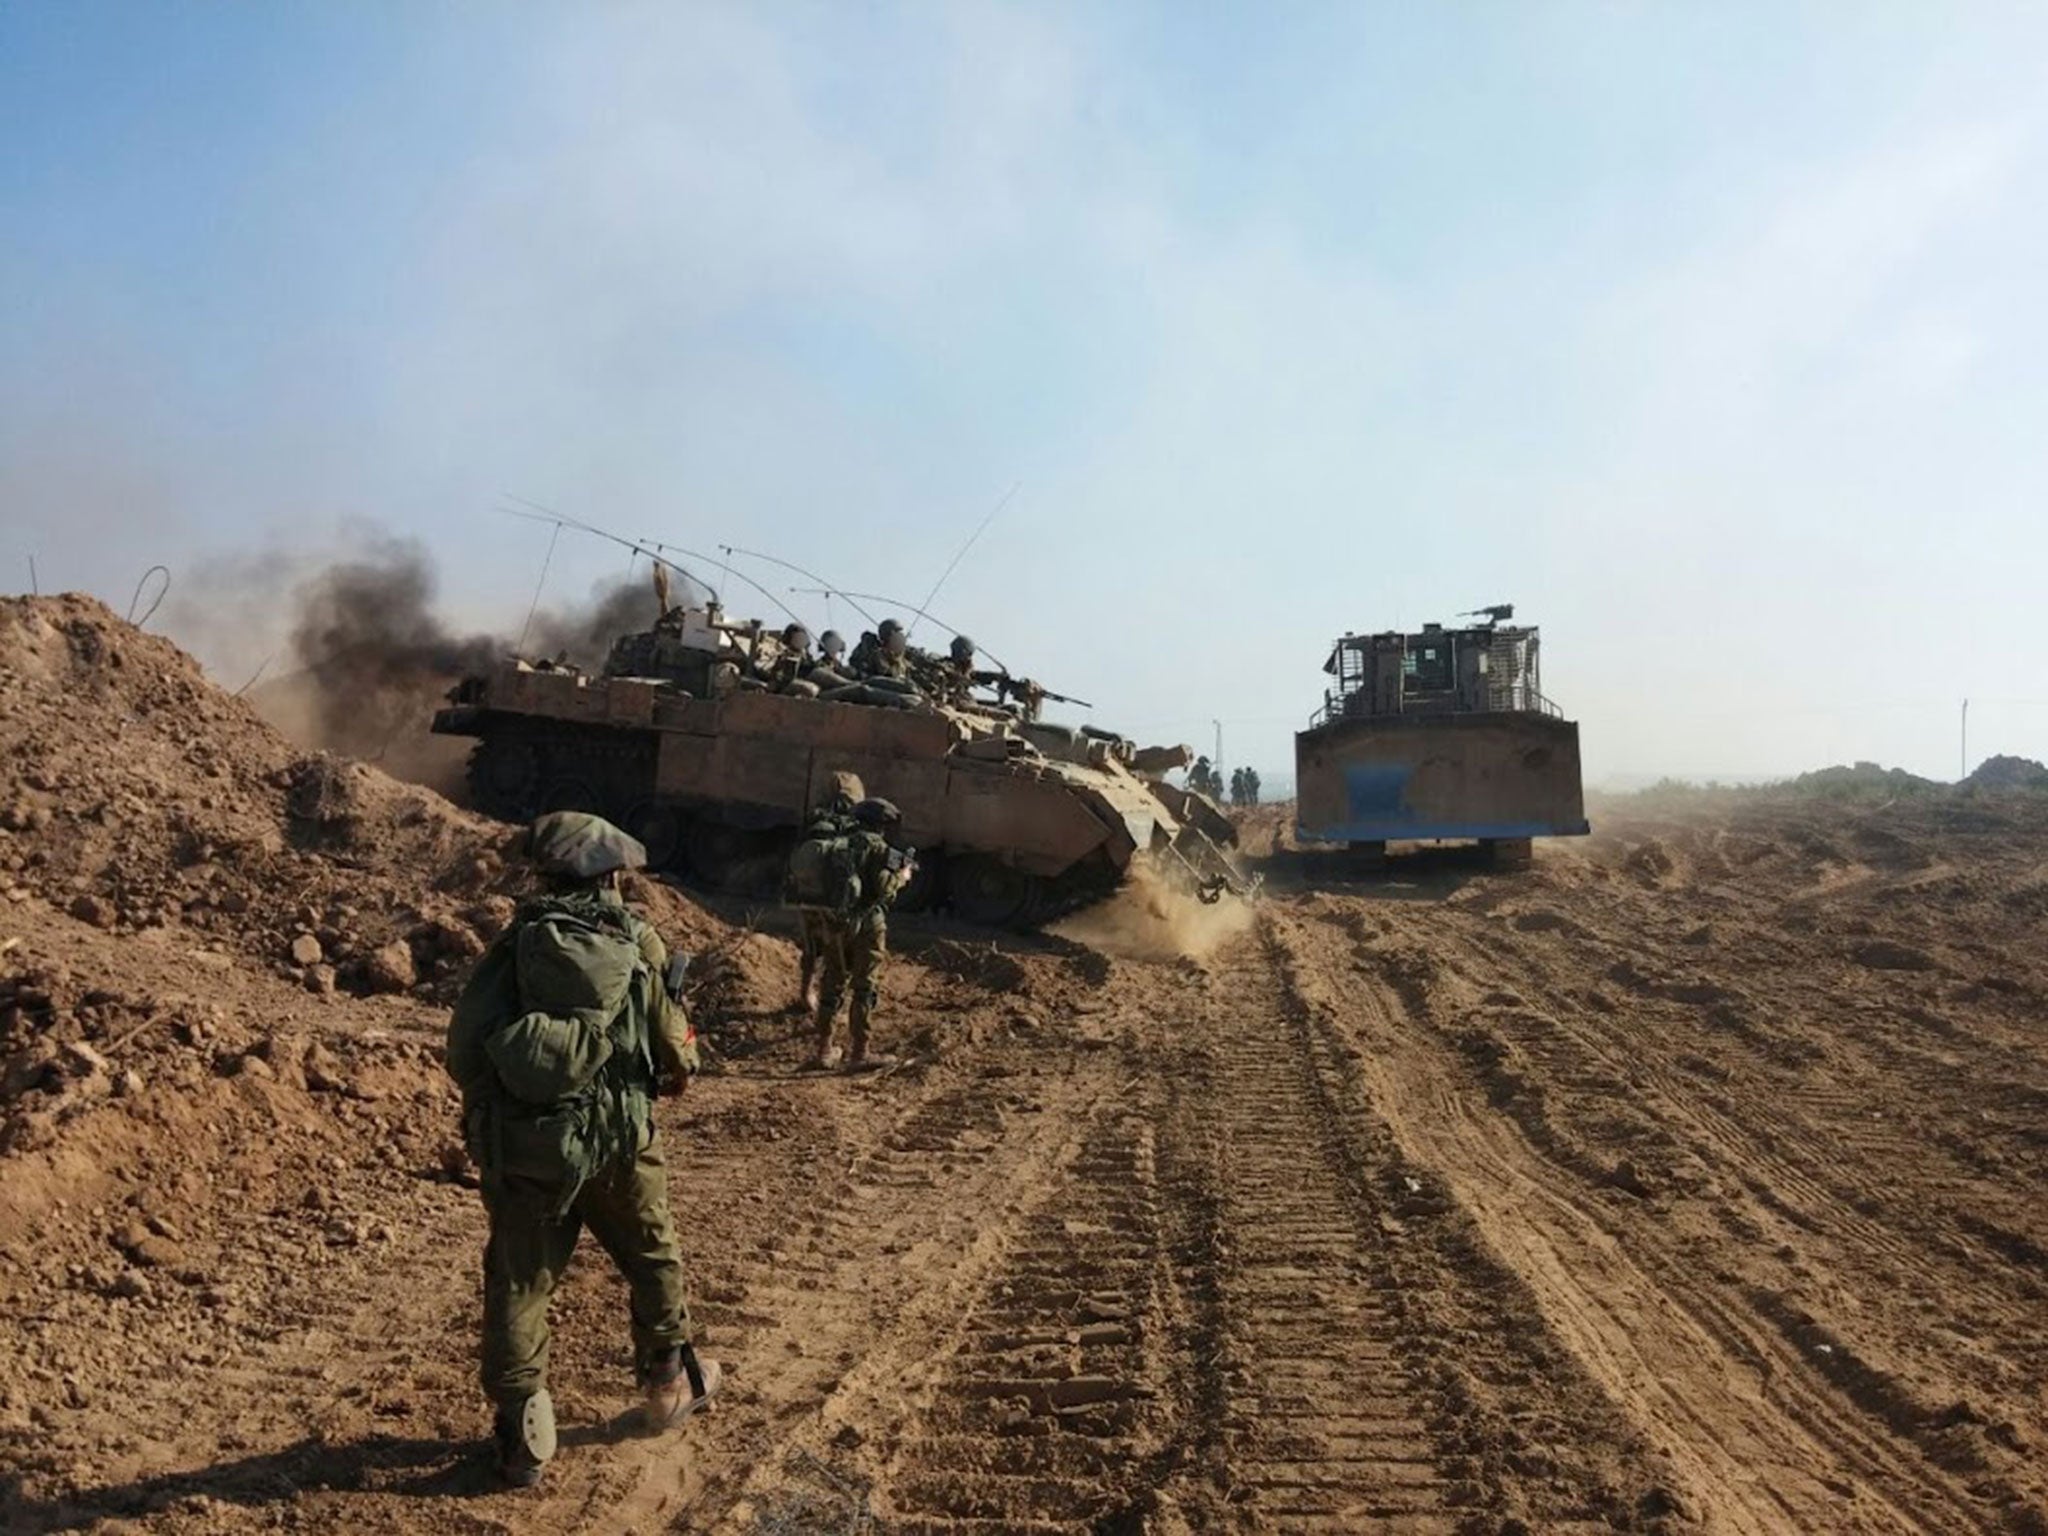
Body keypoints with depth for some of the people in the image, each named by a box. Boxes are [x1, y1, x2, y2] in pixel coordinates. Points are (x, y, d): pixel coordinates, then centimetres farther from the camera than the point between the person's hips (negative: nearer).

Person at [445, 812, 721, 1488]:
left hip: (524, 1147, 0)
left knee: (517, 1282, 11)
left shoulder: (515, 944, -2)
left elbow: (463, 1049, -4)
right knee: (654, 1259, 21)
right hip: (619, 1143, 0)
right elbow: (675, 1055, -1)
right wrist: (679, 1067, 22)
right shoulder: (638, 944, -4)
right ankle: (672, 1381, 36)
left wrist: (491, 1113, 13)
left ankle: (523, 1434, 13)